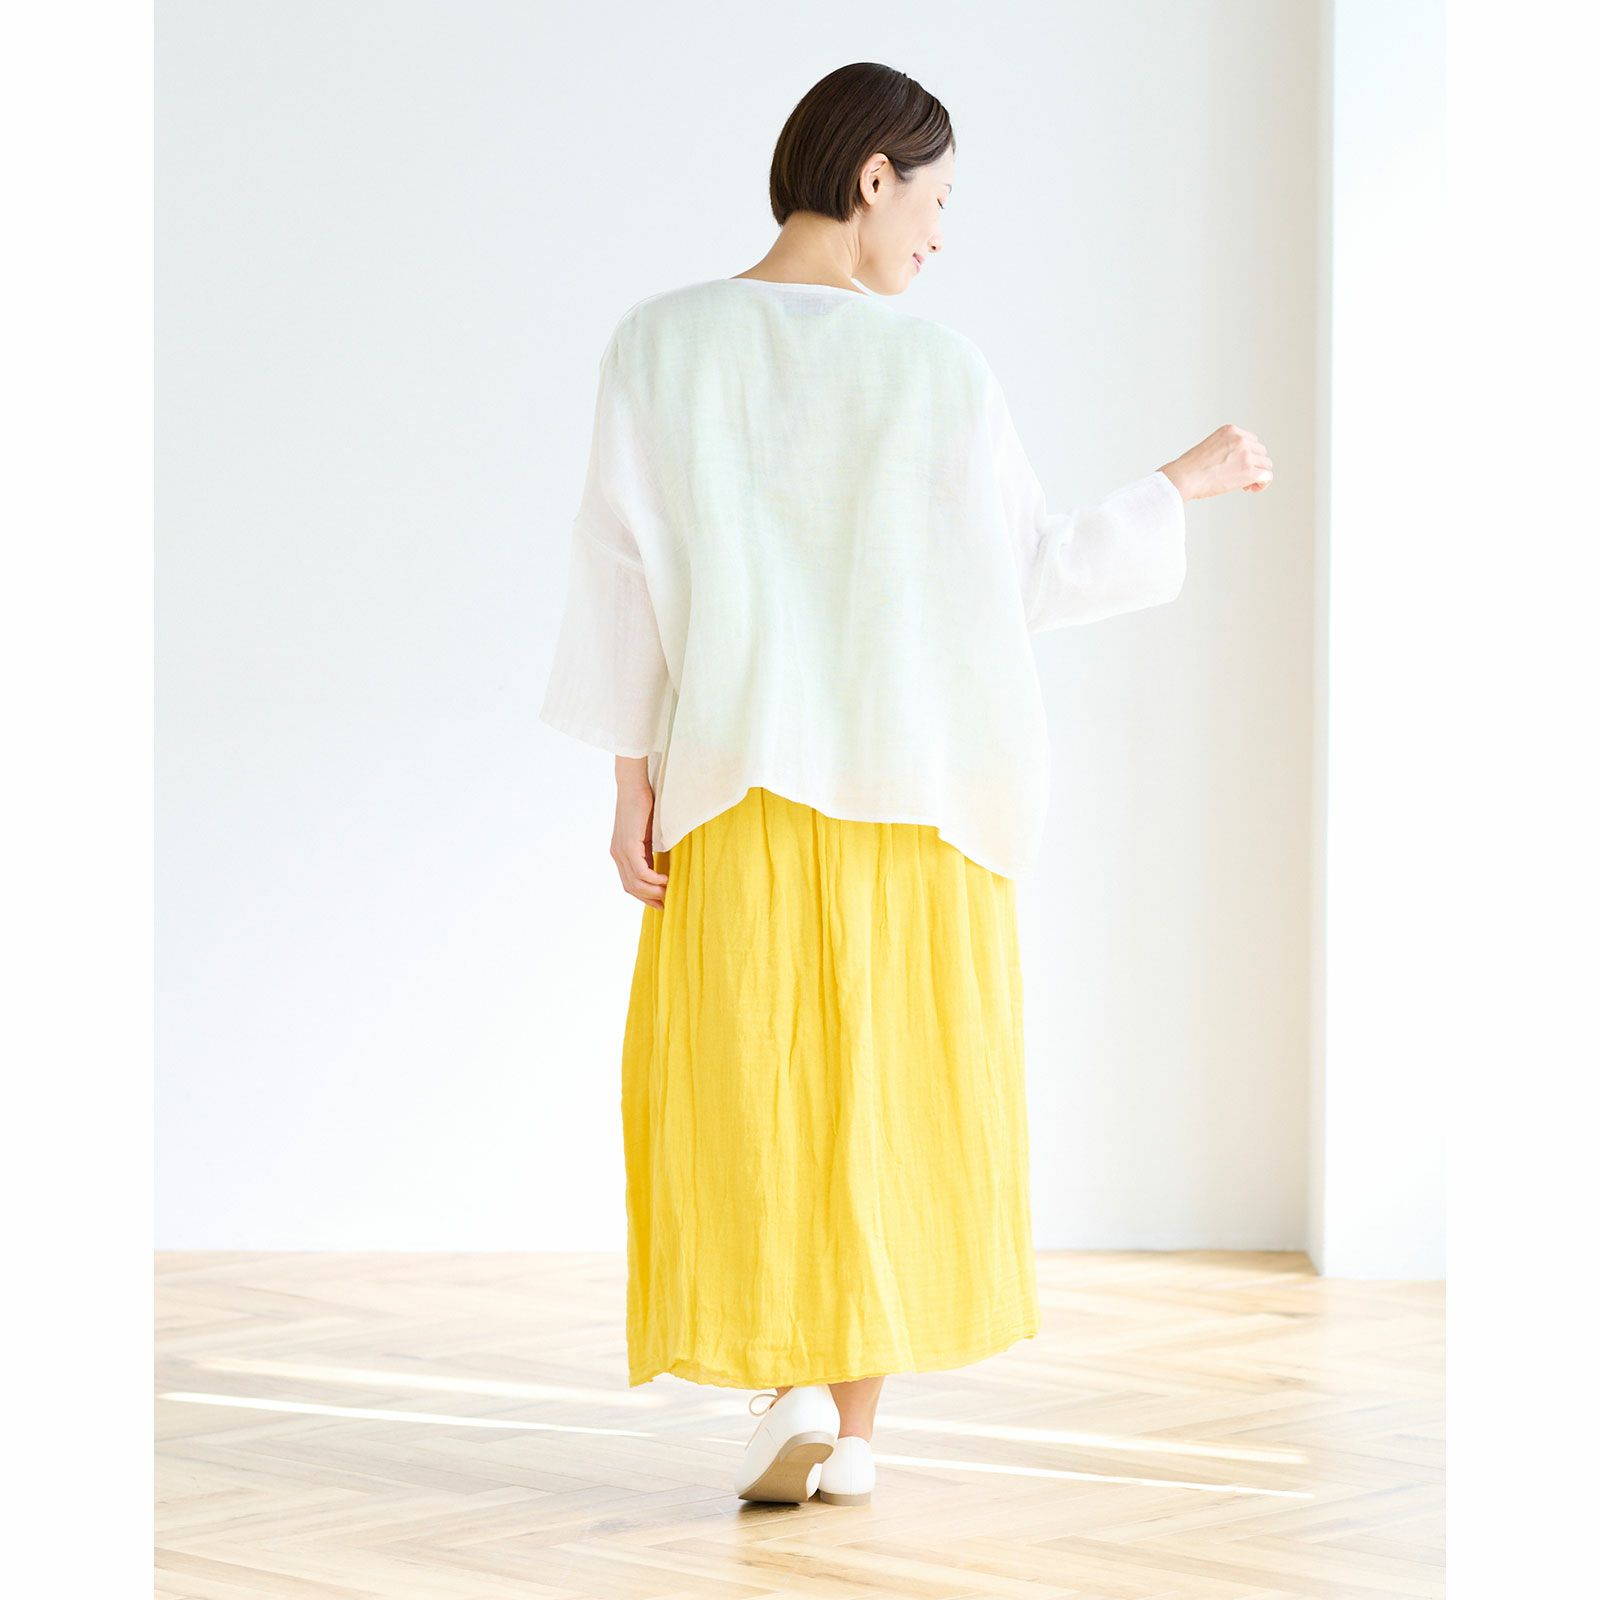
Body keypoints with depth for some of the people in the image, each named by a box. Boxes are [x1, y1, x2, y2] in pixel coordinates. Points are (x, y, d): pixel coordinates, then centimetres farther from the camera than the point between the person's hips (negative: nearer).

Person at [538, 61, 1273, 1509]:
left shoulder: (660, 345, -5)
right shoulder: (939, 371, -8)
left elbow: (627, 573, -5)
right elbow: (1031, 584, 0)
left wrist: (634, 781, -1)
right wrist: (1184, 482, 13)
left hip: (738, 787, 0)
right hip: (914, 790, 0)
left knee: (746, 1095, 10)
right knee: (889, 1093, 9)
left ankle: (791, 1381, -5)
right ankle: (855, 1429, 11)